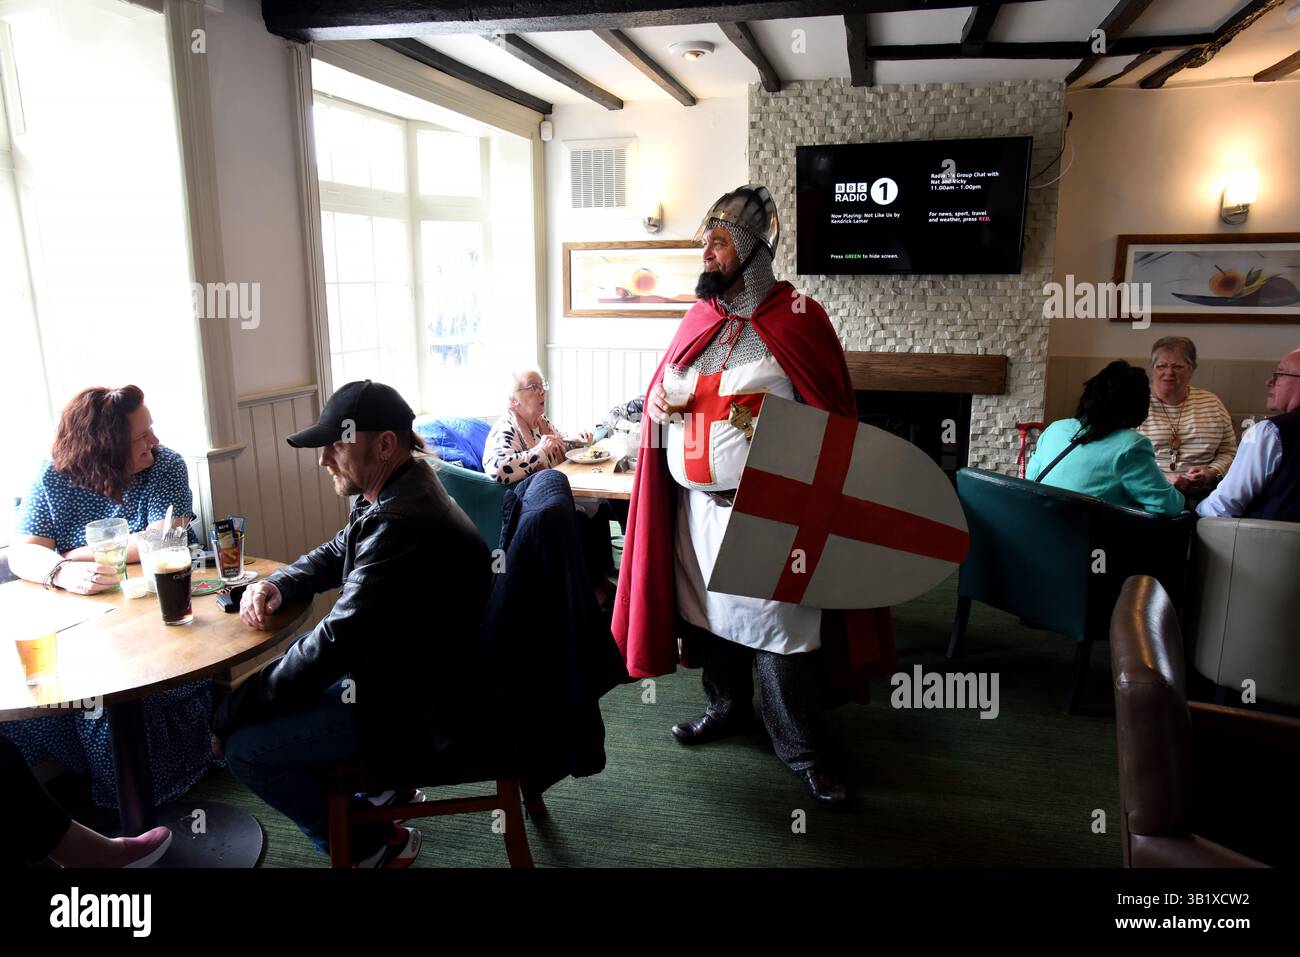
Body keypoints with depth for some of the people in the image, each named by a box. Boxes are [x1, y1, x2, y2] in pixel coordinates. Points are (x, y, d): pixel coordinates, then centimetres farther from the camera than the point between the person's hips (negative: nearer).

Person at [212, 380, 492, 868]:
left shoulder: (403, 524, -31)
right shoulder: (391, 496, 2)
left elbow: (335, 642, -28)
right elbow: (334, 555, 18)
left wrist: (231, 714, -16)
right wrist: (276, 583, -3)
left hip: (418, 714, -10)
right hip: (400, 675, 10)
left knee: (244, 746, -7)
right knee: (274, 684, 19)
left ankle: (375, 844, 11)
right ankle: (384, 783, 28)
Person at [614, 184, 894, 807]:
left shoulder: (797, 318, -5)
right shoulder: (699, 318, 11)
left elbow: (829, 413, -4)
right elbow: (664, 383, 20)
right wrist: (656, 397, -2)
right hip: (695, 503, 6)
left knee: (781, 623, 0)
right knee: (708, 608, 17)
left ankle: (803, 748, 18)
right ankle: (727, 708, 40)